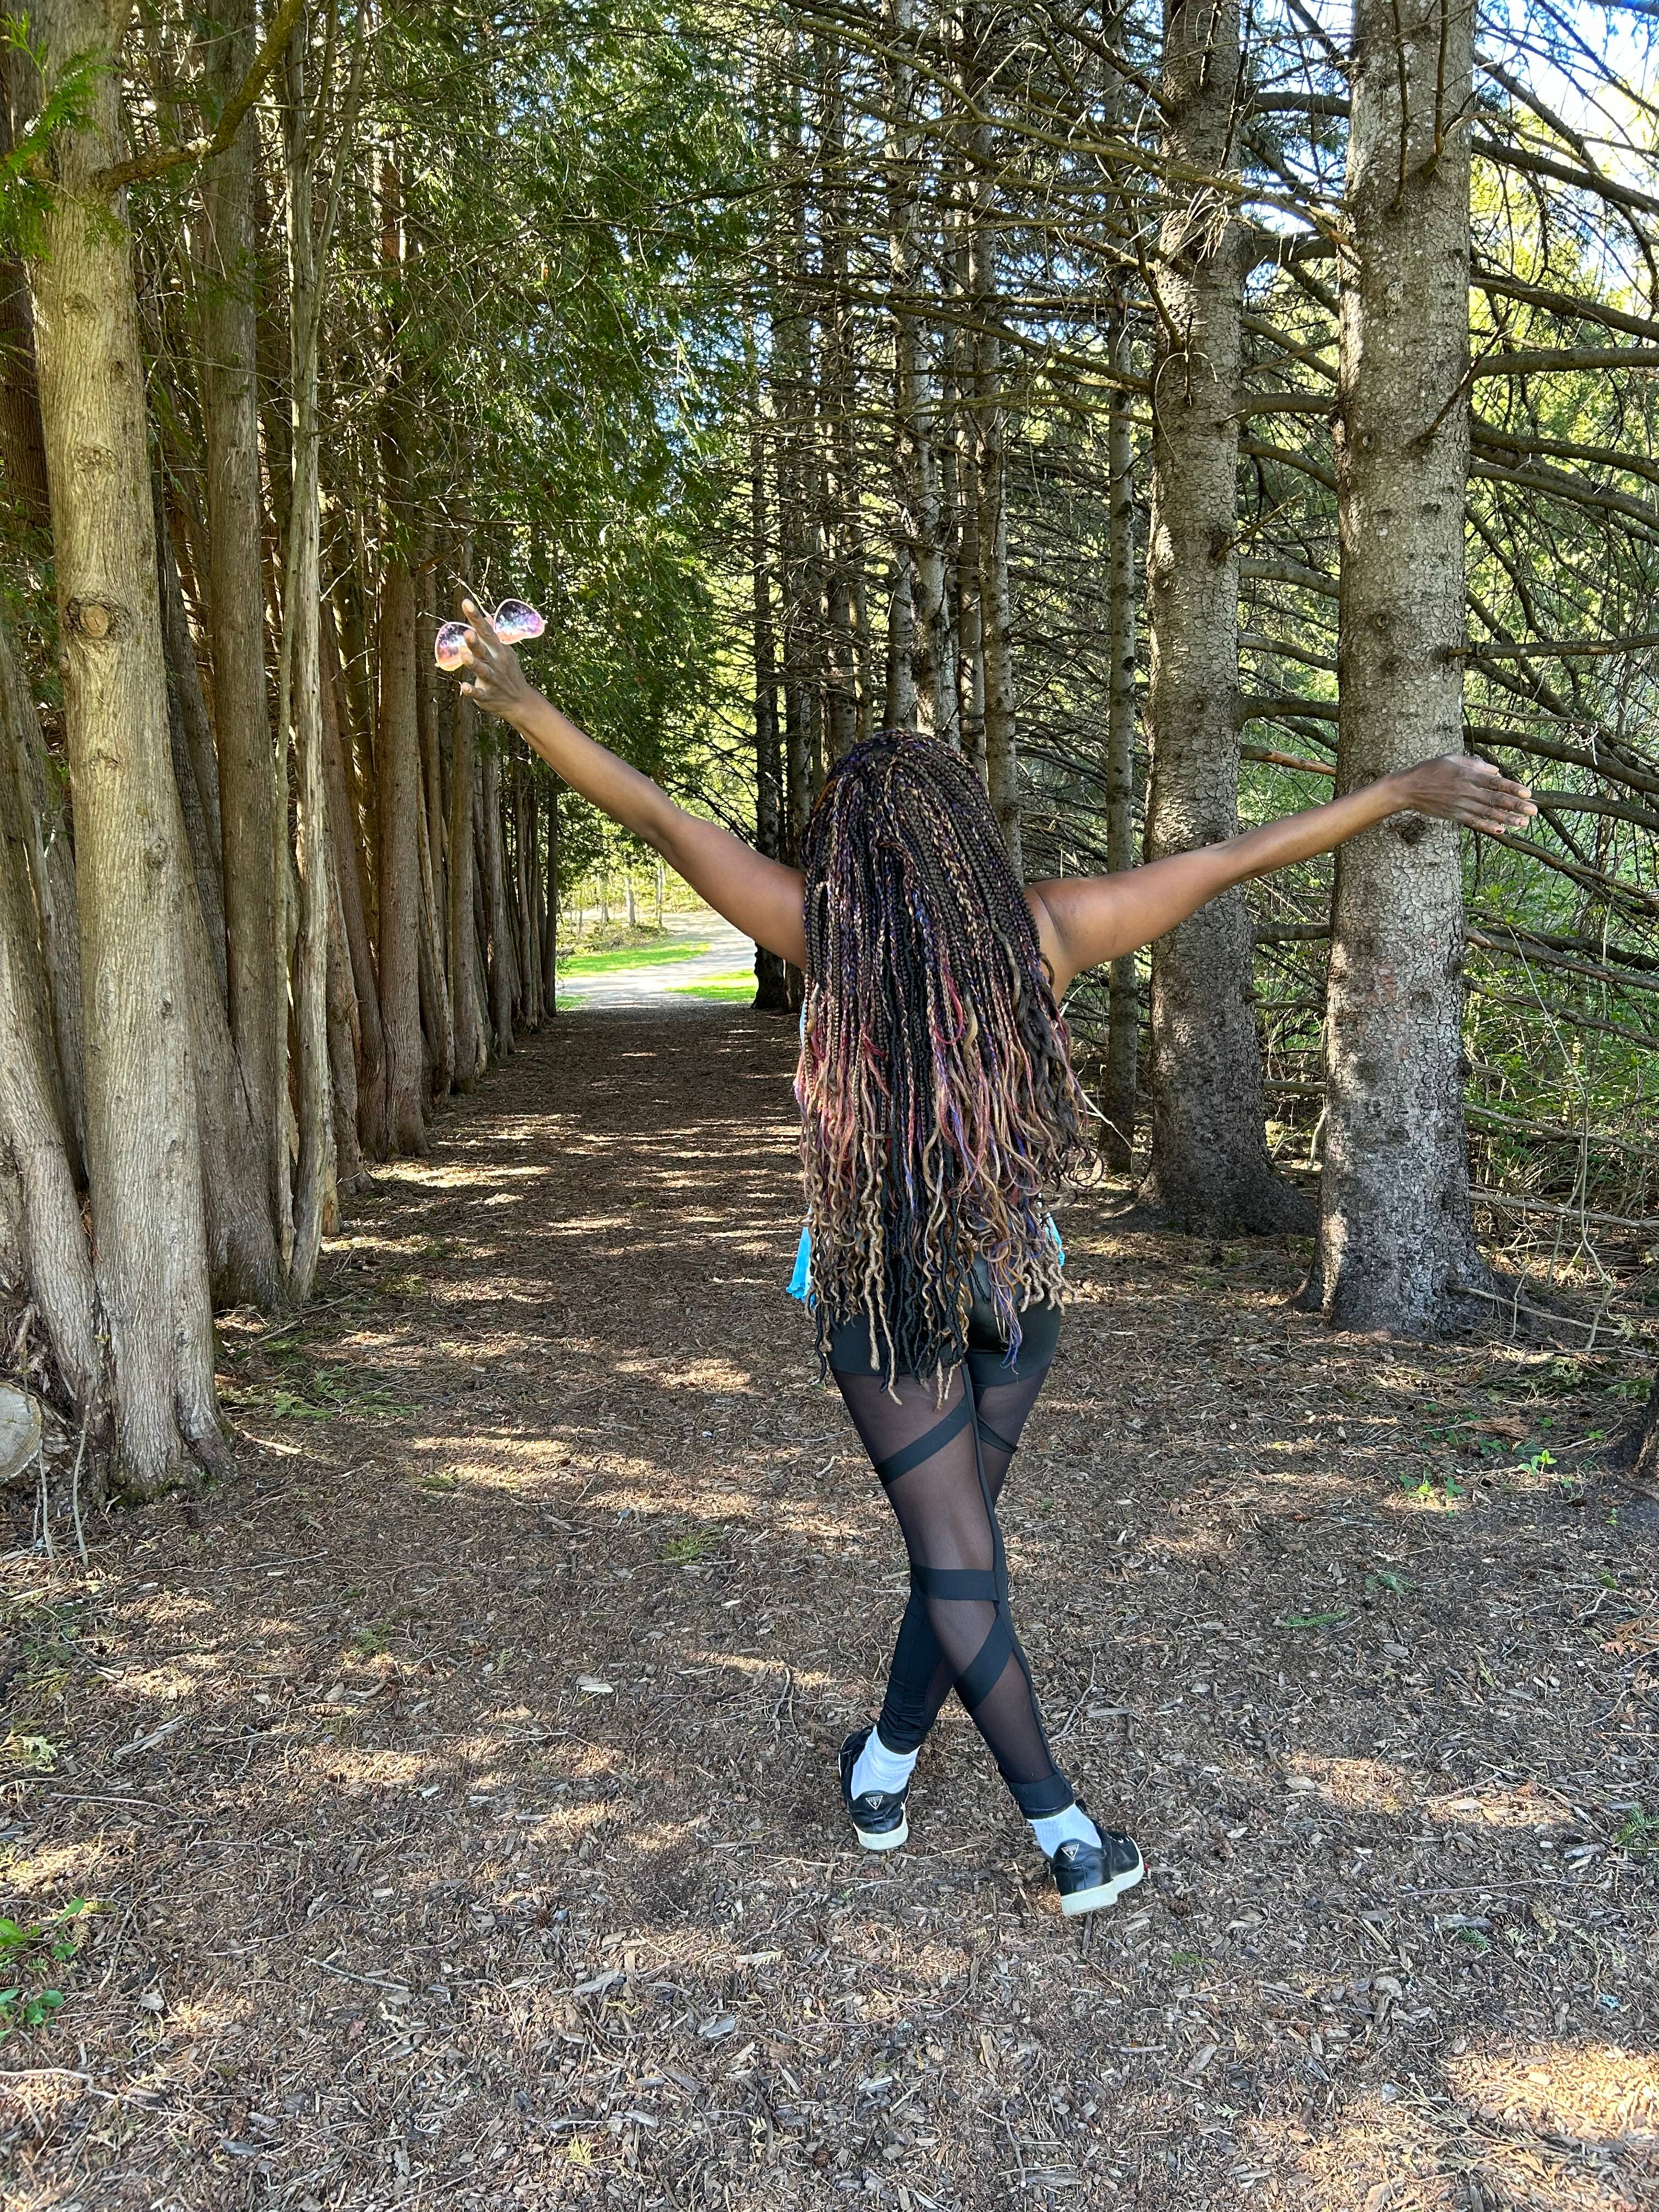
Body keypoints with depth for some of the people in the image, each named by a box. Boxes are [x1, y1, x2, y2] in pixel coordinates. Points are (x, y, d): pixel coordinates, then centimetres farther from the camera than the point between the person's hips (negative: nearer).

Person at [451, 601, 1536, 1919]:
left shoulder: (827, 935, -11)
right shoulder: (1044, 932, -6)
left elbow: (661, 819, -8)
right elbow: (1237, 859, 1)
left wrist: (523, 705, -2)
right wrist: (1407, 793, 10)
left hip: (878, 1282, -2)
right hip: (1017, 1278, 2)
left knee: (955, 1552, 6)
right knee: (961, 1529, 16)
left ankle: (1067, 1833, 11)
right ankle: (887, 1766, 32)